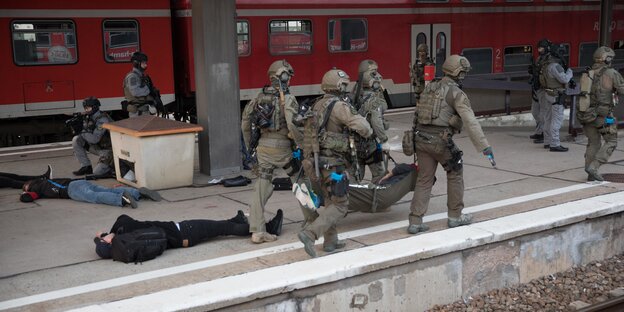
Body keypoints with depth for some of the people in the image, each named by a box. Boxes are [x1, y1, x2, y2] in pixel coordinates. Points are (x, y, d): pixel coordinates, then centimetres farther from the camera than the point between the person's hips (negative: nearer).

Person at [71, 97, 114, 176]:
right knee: (76, 140, -7)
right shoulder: (90, 118, 2)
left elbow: (94, 139, -28)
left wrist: (82, 133, -20)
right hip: (97, 146, 8)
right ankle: (86, 167, 0)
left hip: (107, 149, -8)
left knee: (97, 172, -20)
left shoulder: (103, 119, -24)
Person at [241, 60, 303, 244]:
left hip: (263, 146, 5)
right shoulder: (287, 99, -10)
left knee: (261, 188, 3)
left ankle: (257, 231, -2)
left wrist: (249, 145, 22)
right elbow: (292, 125, -21)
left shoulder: (260, 97, 10)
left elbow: (245, 122, 12)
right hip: (281, 147, -5)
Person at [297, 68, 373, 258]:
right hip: (332, 163, -9)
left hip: (315, 162, 9)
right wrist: (368, 133, -2)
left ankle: (331, 241, 24)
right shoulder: (338, 106, -14)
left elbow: (308, 132, 18)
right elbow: (361, 125, -24)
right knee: (340, 205, -3)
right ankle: (310, 234, -16)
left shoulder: (316, 106, 12)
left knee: (330, 202, 20)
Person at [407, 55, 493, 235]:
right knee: (455, 174, 14)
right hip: (440, 140, -6)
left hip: (421, 138, 6)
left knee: (424, 180, 9)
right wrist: (484, 146, -15)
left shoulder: (430, 88, 16)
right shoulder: (456, 93, -6)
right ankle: (455, 216, 22)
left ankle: (415, 221, 3)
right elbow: (470, 122, -14)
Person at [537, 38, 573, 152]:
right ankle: (554, 144, -4)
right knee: (557, 119, -5)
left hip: (547, 93, 9)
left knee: (548, 118, 15)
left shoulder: (544, 62, 3)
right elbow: (564, 79, -22)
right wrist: (569, 71, -4)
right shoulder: (553, 65, -25)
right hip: (555, 95, -9)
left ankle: (547, 142, 22)